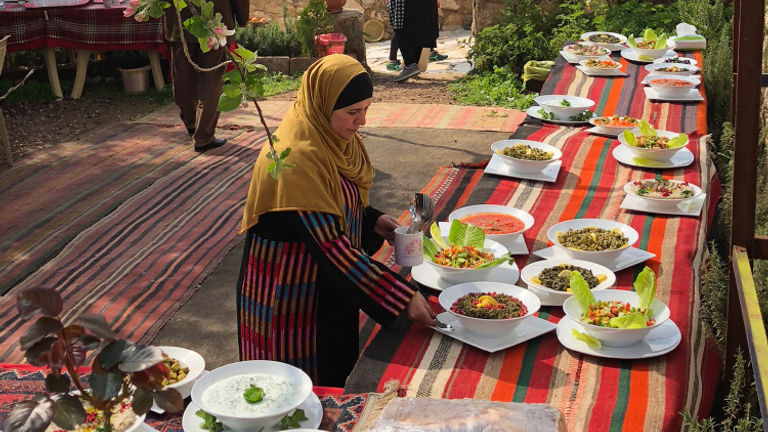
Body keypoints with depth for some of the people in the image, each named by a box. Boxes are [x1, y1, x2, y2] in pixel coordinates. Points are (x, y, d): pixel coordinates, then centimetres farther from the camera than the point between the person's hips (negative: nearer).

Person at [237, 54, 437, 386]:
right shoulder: (296, 158, -28)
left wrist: (373, 221, -5)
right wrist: (403, 297, -28)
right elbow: (330, 245, -30)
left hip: (331, 283, 8)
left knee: (333, 375, 19)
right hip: (290, 293, -8)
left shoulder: (333, 138, -1)